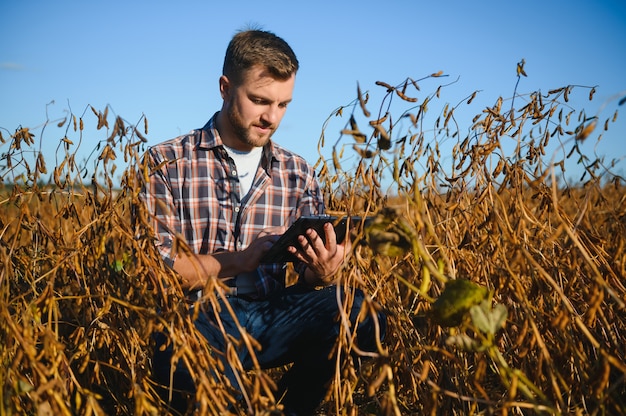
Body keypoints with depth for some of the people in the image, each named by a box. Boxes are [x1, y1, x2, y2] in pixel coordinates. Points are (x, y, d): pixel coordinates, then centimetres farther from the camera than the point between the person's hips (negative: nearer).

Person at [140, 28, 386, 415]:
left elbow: (308, 274, 8)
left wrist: (322, 274, -17)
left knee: (357, 310, -23)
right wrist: (240, 260, -16)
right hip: (197, 320, -4)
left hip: (270, 318, 5)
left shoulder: (299, 174, 12)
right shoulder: (167, 163, 1)